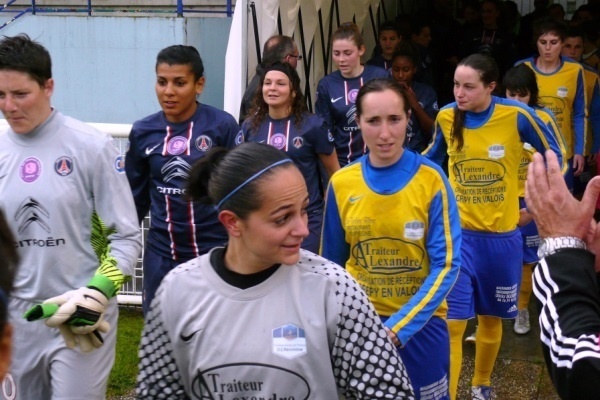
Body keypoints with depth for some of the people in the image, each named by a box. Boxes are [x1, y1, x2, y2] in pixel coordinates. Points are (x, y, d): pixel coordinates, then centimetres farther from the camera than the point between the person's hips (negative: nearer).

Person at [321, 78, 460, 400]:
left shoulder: (431, 179, -12)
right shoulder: (341, 183, -5)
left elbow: (446, 265, -13)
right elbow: (331, 264, 6)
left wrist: (396, 329, -21)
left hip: (420, 323, -2)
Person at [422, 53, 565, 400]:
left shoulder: (517, 116, -14)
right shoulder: (446, 117, -7)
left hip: (501, 235, 0)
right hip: (458, 233, 0)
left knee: (491, 317, 17)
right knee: (452, 322, -9)